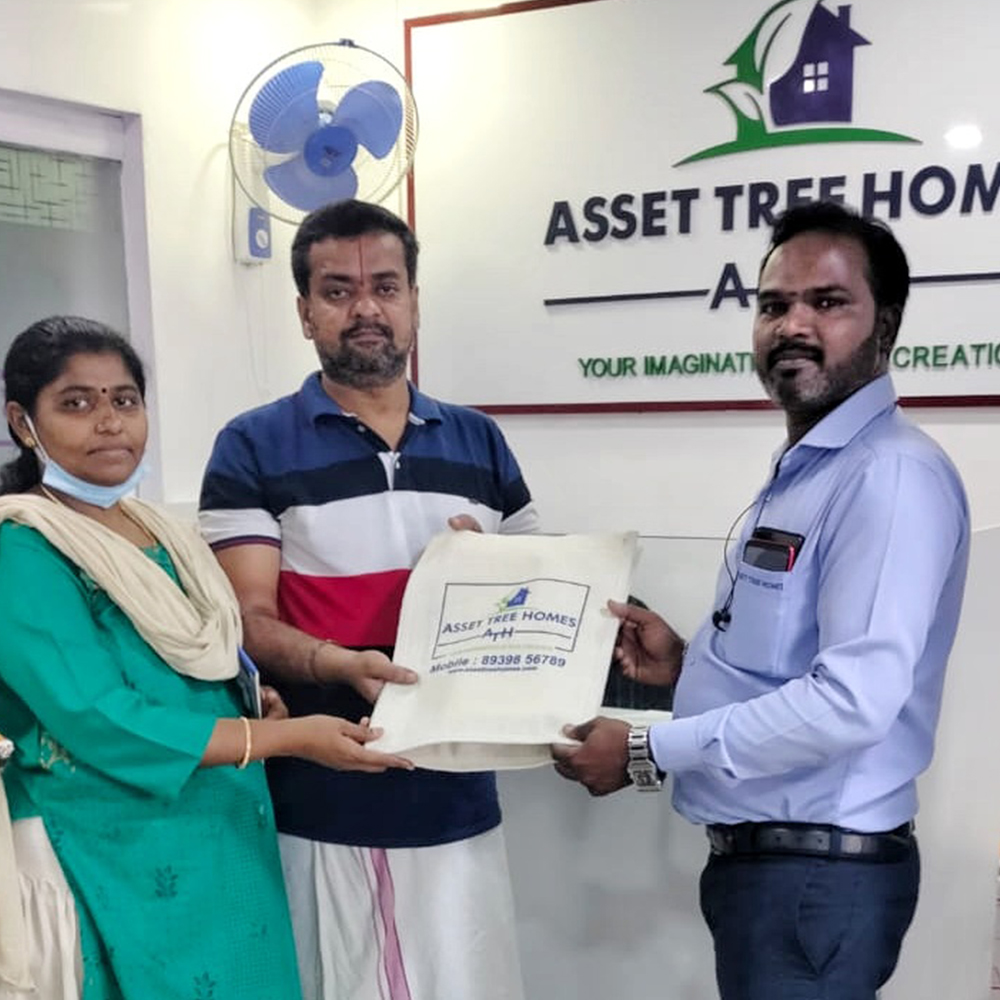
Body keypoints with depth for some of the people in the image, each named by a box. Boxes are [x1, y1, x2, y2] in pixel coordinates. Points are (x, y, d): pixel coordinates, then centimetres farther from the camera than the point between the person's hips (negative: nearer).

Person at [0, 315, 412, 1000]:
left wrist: (257, 704, -3)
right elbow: (100, 723, -24)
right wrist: (289, 738, -24)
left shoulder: (160, 532, 9)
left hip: (226, 846, 8)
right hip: (116, 863, -8)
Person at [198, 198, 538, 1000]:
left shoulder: (480, 442, 9)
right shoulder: (252, 449, -2)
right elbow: (250, 622, -8)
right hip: (319, 809, -3)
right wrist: (343, 664, -26)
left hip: (458, 804, 3)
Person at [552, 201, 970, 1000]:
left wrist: (647, 751, -21)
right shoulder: (800, 473, 12)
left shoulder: (892, 476, -20)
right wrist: (688, 663, 3)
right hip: (760, 854, 9)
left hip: (821, 872, -9)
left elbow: (852, 700, -28)